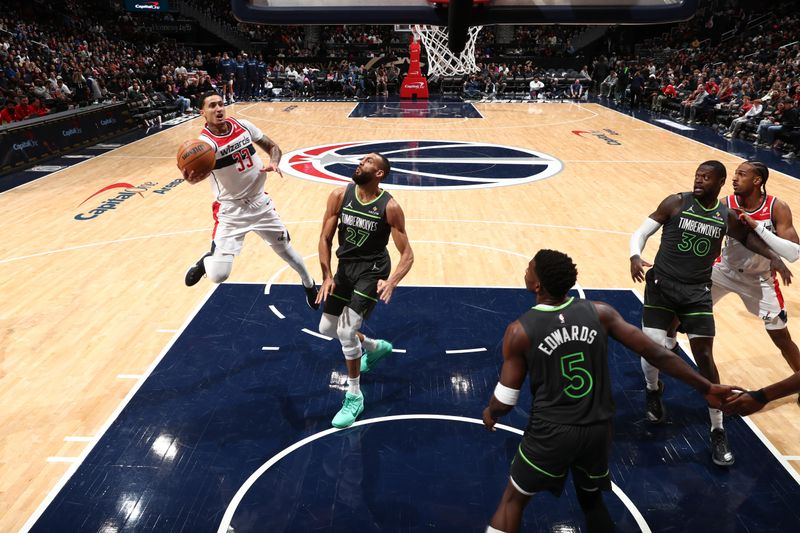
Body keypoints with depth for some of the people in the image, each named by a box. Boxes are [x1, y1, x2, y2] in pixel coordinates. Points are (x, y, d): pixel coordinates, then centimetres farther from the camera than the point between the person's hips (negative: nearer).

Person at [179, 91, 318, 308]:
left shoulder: (243, 126, -4)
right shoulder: (205, 142, -19)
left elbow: (273, 147, 7)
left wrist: (274, 162, -16)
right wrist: (192, 176, -65)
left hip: (260, 202, 4)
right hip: (231, 211, -4)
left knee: (286, 250, 17)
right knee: (218, 275, -13)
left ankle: (309, 284, 45)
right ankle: (205, 262, 24)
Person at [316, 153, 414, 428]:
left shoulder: (389, 207, -18)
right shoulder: (340, 196, -8)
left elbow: (407, 254, -15)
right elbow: (325, 239, -2)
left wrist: (392, 282, -32)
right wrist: (327, 276, -11)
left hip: (372, 270, -5)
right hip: (345, 266, 6)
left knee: (346, 331, -15)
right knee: (327, 328, 13)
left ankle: (354, 397, 6)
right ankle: (375, 347, 41)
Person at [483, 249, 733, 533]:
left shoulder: (519, 332, -15)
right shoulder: (600, 312, -6)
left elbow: (505, 402, -9)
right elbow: (658, 355, -5)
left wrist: (490, 414, 13)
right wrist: (706, 388, 6)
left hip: (551, 432, -3)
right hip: (598, 429, 4)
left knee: (513, 499, 18)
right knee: (591, 498, 29)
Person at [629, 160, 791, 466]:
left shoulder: (727, 217, 3)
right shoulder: (676, 203, -5)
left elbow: (747, 236, 23)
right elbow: (641, 233, -4)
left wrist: (773, 257, 5)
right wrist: (635, 257, -25)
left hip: (697, 292, 2)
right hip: (661, 284, -1)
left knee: (704, 357, -1)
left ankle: (718, 432, 12)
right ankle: (653, 390, 28)